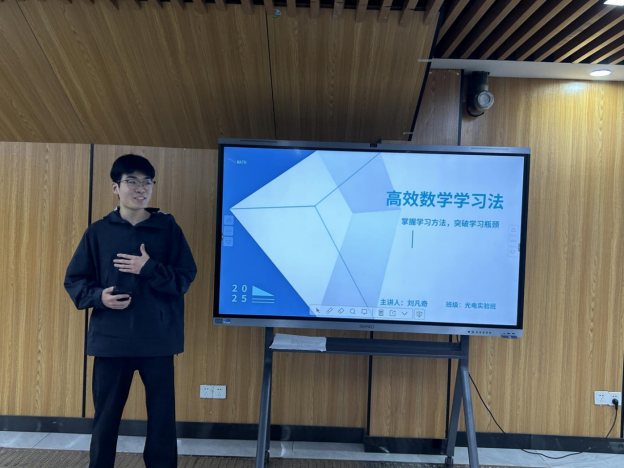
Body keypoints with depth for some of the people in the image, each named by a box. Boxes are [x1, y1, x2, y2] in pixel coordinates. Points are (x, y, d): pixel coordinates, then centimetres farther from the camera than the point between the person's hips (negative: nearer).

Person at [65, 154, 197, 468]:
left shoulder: (168, 228, 0)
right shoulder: (98, 231, 3)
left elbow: (186, 277, -3)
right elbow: (74, 280, 7)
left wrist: (150, 268, -17)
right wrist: (99, 296, -12)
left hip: (158, 339, 0)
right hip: (111, 339, 1)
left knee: (162, 415, 8)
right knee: (106, 416, 12)